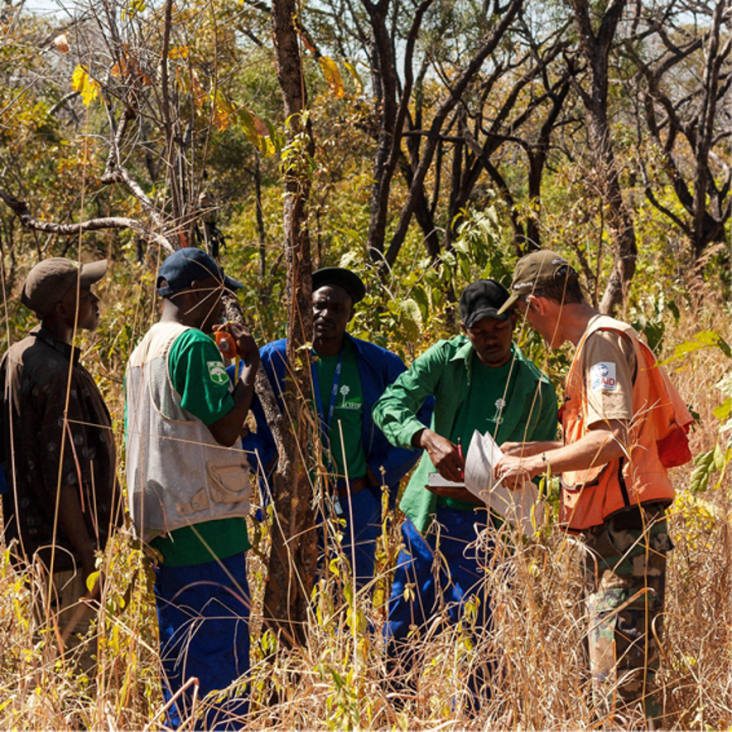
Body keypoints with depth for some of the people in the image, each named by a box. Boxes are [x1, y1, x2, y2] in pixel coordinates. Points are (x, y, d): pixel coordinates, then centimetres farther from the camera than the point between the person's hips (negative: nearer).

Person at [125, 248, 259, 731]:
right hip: (205, 523, -9)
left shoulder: (143, 350, 16)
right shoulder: (194, 343, -12)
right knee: (221, 654, -6)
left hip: (160, 526, 9)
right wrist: (251, 364, -6)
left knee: (180, 658, 14)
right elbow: (225, 426, -17)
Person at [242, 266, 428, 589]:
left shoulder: (379, 364, 2)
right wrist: (266, 459, -2)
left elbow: (422, 414, 11)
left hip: (357, 503, 1)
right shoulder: (274, 359, -3)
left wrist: (384, 470, 3)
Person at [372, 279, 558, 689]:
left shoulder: (536, 389, -4)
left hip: (481, 520, -3)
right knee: (401, 630, 12)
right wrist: (429, 438, -32)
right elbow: (389, 405, -12)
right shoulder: (445, 359, 0)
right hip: (426, 513, 3)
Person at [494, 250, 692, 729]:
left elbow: (612, 440, -24)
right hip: (610, 533, 11)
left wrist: (535, 465, -15)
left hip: (624, 531, -11)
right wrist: (540, 451, 26)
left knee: (622, 682, -11)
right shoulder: (599, 341, 20)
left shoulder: (603, 340, -12)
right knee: (610, 676, 14)